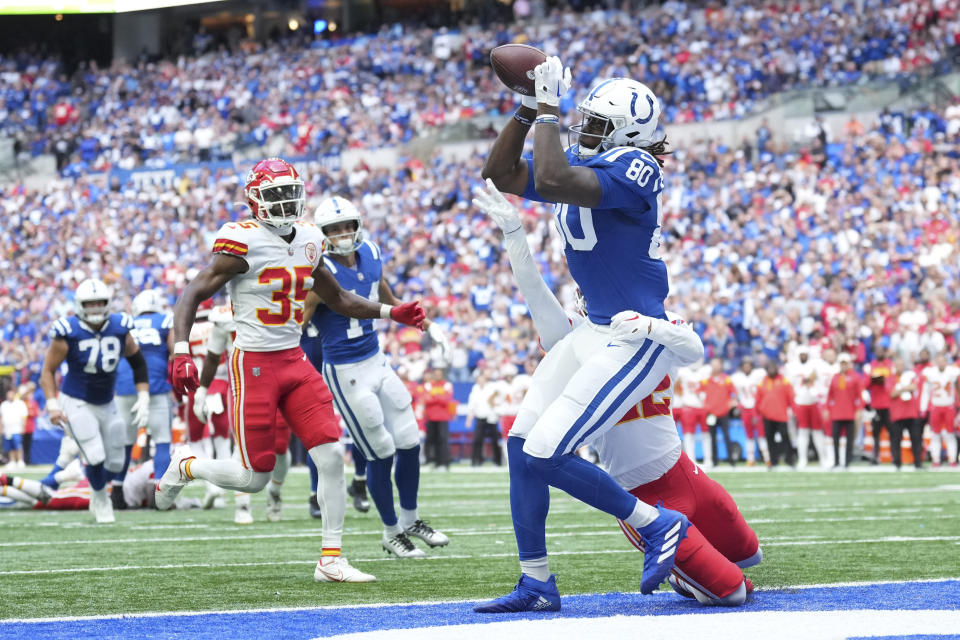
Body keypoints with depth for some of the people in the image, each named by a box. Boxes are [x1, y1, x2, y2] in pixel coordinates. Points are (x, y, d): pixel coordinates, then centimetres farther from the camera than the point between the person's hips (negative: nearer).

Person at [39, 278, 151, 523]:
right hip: (76, 403, -4)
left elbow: (138, 363, 7)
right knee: (95, 457, -14)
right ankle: (100, 499, 14)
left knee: (115, 462, 8)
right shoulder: (68, 333, -17)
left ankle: (98, 489, 40)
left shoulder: (120, 329, -7)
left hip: (107, 404, 5)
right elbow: (48, 371, -8)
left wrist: (143, 398, -1)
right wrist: (52, 404, -19)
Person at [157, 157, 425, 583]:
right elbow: (192, 296, -15)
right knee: (254, 478, -3)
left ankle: (331, 561, 2)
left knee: (332, 457, -6)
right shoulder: (243, 243, -14)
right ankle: (185, 467, 27)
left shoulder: (307, 241, 8)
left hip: (294, 361, 6)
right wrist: (181, 353, -28)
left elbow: (338, 300, 22)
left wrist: (390, 312, 12)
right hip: (254, 365, -6)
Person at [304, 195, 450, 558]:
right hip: (346, 374, -7)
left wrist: (427, 325, 25)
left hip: (377, 362, 7)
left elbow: (389, 302, 20)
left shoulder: (370, 256, 2)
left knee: (410, 444, 11)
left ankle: (410, 519, 32)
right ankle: (391, 533, 19)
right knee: (381, 454, 1)